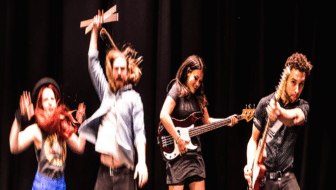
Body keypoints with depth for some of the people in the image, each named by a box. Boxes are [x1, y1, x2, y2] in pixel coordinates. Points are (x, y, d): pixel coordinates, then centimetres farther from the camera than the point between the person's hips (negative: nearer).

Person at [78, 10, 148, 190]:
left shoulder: (133, 98, 2)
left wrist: (142, 162, -19)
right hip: (104, 168, 4)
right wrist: (95, 30, 17)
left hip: (124, 170, -4)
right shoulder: (106, 92, 15)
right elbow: (93, 62, 17)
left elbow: (139, 133, -6)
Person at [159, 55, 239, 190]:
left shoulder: (198, 96, 15)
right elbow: (163, 116, -22)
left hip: (194, 151, 7)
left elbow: (206, 121, 23)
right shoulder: (177, 90, -8)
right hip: (177, 153, -7)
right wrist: (178, 140, -21)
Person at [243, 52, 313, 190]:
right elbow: (254, 139, 5)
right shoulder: (265, 103, -2)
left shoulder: (302, 106, -1)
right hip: (261, 176, 0)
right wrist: (250, 165, -13)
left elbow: (296, 118, -27)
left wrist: (280, 114, -50)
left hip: (285, 177, 1)